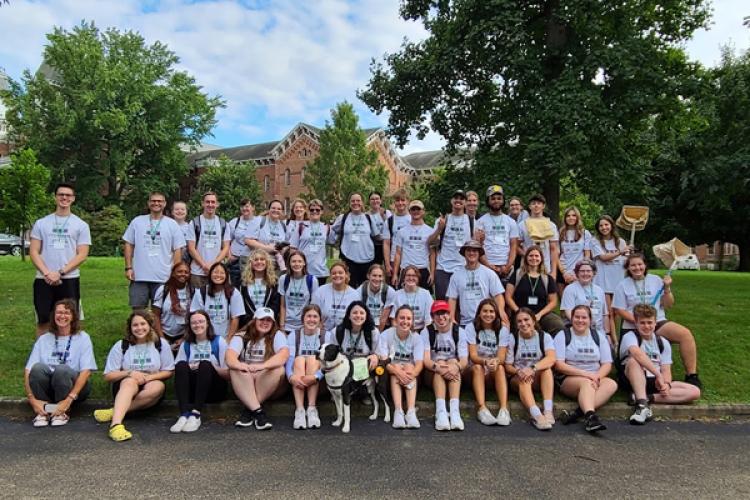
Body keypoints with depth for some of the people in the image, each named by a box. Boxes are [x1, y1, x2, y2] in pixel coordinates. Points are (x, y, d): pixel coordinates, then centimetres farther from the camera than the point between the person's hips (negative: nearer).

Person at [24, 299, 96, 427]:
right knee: (38, 367, -28)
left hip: (75, 388, -2)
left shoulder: (82, 338, 2)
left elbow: (86, 371, -9)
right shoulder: (43, 339, 9)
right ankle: (43, 411, -11)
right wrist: (32, 399, -17)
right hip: (47, 388, 2)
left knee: (62, 369, -34)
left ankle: (63, 412, -11)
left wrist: (69, 399, -21)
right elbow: (28, 370, -1)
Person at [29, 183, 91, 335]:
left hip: (69, 279, -1)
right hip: (43, 280, 2)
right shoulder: (41, 223, 10)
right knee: (43, 321, 7)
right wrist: (47, 273, -11)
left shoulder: (81, 225, 5)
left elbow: (82, 254, -2)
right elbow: (33, 251, 4)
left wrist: (60, 272, -13)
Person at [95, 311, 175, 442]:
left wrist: (148, 377, -16)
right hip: (125, 386, 0)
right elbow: (108, 375, 0)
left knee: (158, 387, -35)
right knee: (130, 382, -36)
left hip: (152, 384, 1)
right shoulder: (121, 345, 0)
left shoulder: (160, 344, 1)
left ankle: (114, 412, -33)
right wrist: (129, 373, -17)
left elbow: (168, 371, 2)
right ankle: (116, 424, -55)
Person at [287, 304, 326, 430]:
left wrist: (315, 376, -34)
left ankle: (312, 409, -32)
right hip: (297, 380, 1)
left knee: (312, 359, -29)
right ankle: (299, 410, -37)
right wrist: (291, 376, -34)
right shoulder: (294, 335, 3)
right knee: (299, 359, -29)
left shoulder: (326, 335, 1)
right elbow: (289, 358, -12)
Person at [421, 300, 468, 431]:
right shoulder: (426, 332, -3)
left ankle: (454, 410, -44)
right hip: (432, 375, -1)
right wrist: (437, 367, -38)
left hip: (456, 376, 1)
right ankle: (440, 411, -45)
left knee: (453, 362, -28)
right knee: (440, 363, -30)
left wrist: (456, 367, -35)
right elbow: (426, 360, -16)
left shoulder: (459, 332, 0)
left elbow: (464, 360, -11)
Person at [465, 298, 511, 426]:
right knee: (477, 367, -33)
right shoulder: (471, 327, -6)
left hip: (494, 373, 1)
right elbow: (473, 356, -15)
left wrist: (496, 361, -37)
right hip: (476, 371, -1)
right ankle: (482, 409, -45)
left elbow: (502, 357, -12)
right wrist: (485, 361, -37)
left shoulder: (503, 329, -1)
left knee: (500, 367, -30)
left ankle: (504, 409, -43)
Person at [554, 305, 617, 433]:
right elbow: (559, 365, -8)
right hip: (569, 378, -3)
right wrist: (585, 374, -18)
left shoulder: (598, 336, 13)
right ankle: (590, 416, -54)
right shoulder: (562, 336, 1)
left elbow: (607, 364, 6)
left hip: (594, 378, 4)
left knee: (612, 384, -28)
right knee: (587, 383, -35)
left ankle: (579, 411, -41)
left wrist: (596, 377, -15)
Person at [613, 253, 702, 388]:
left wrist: (667, 288, -9)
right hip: (632, 327, -1)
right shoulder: (623, 285, 3)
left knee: (686, 334, -23)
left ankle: (691, 376, -17)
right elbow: (619, 310, -3)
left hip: (658, 322, 1)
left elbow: (668, 305, 7)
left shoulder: (656, 280, 8)